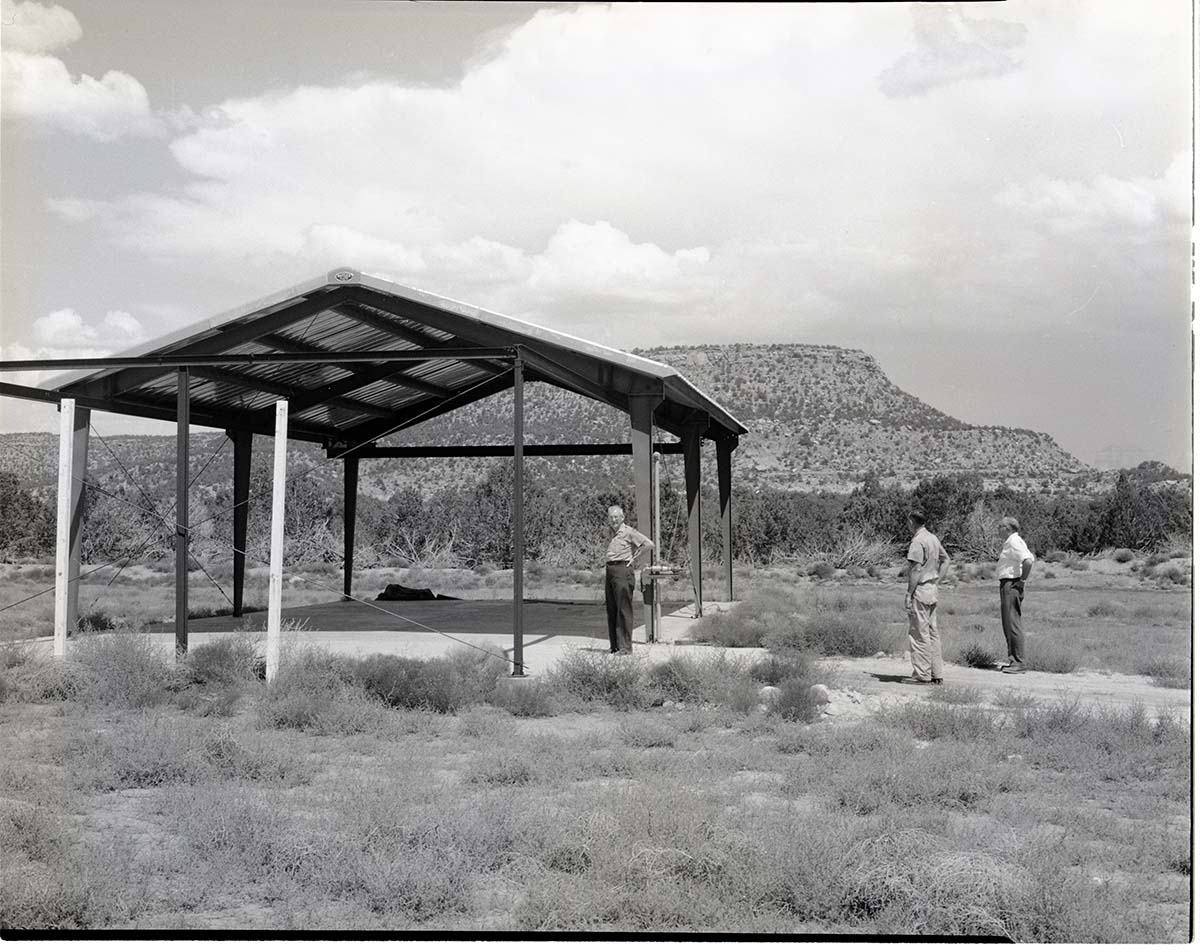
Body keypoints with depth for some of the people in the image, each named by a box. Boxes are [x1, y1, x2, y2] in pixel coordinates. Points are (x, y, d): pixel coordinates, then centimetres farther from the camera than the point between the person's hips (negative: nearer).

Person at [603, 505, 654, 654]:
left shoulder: (629, 532, -8)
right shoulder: (612, 534, 17)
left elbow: (649, 544, -17)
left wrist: (634, 558, -10)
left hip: (623, 570, -9)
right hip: (610, 570, 9)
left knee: (624, 609, -8)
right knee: (611, 609, 9)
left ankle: (625, 646, -6)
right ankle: (614, 645, 15)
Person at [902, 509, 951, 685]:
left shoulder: (917, 542, -15)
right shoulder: (933, 538, 12)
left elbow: (916, 570, -19)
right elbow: (946, 560, 22)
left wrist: (909, 594, -16)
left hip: (920, 591, -9)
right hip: (932, 591, 9)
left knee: (919, 633, -5)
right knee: (932, 633, 11)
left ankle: (922, 674, -4)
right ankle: (935, 674, 14)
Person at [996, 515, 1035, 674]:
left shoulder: (1014, 542, -15)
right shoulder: (1009, 542, 16)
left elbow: (1028, 561, -29)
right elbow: (1029, 558, 26)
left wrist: (1022, 579, -18)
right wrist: (1022, 578, 19)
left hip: (1012, 585, -11)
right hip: (1007, 585, 11)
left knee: (1012, 624, -9)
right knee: (1008, 623, 15)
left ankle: (1019, 663, -7)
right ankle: (1012, 659, 21)